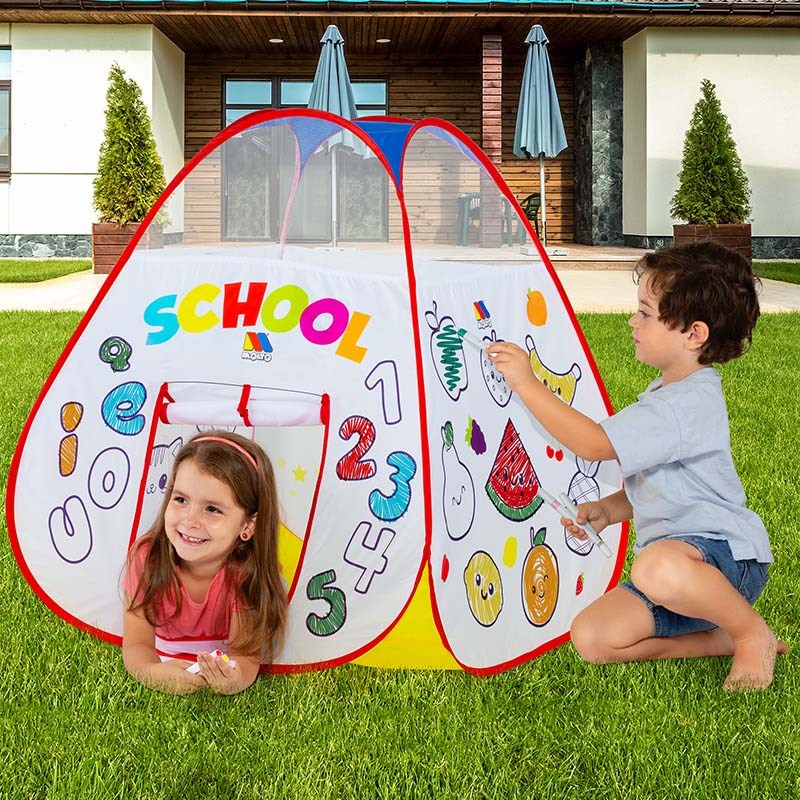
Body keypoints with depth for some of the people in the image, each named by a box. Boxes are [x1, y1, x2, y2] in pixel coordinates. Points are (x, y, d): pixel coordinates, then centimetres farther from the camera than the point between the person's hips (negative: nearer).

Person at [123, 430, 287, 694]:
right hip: (166, 669, 1)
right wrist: (152, 672, -38)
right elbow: (136, 644, -16)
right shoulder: (147, 557, -16)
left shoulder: (248, 574, -19)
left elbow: (246, 654, -21)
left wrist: (235, 679, -44)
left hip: (219, 673, -1)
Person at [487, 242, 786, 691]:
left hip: (728, 556, -9)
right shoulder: (664, 395, 13)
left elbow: (593, 443, -28)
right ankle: (721, 640, 2)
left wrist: (526, 383, -23)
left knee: (657, 567, -42)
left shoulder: (688, 403, -21)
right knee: (592, 638, -7)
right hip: (676, 560, 9)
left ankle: (751, 632, -11)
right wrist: (608, 510, 2)